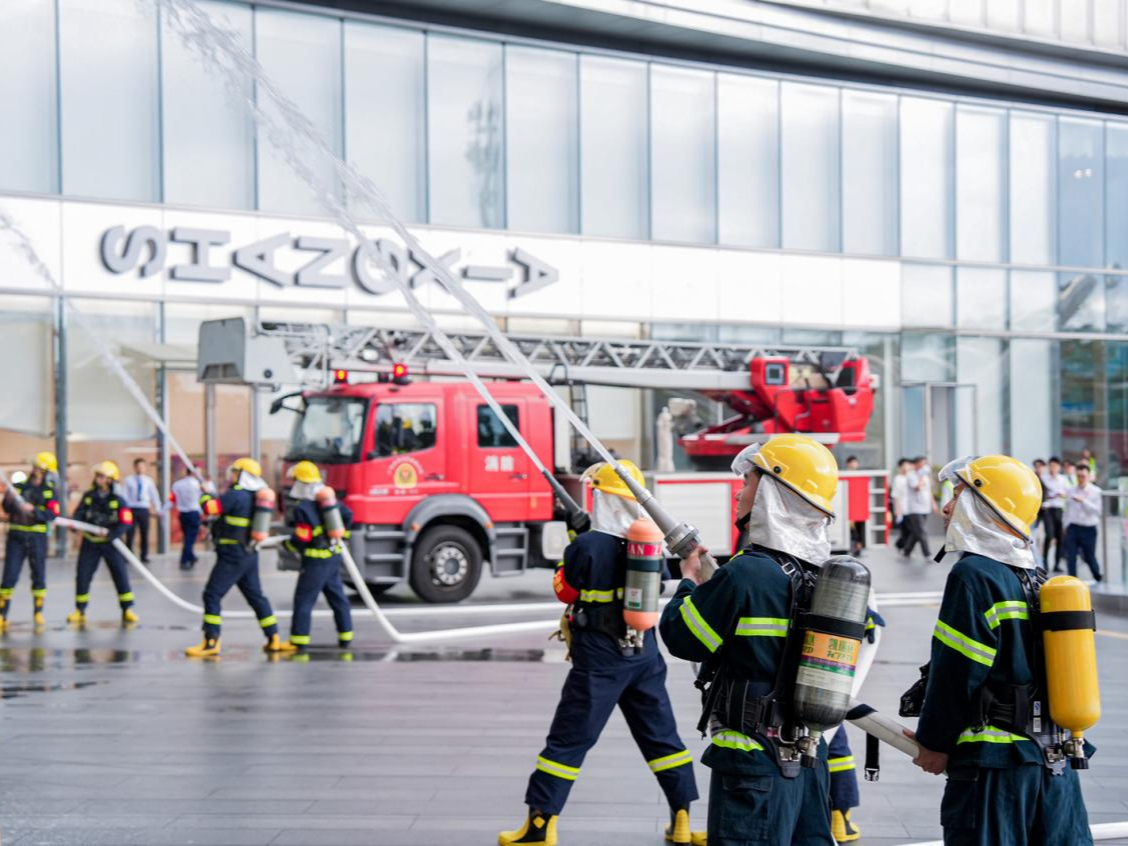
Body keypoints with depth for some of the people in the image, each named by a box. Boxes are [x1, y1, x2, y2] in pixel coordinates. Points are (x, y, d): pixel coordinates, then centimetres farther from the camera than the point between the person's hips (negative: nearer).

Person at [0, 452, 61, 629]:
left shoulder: (50, 491, 2)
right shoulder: (18, 486, 5)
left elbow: (52, 514, -11)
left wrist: (33, 510, -24)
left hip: (37, 537, -1)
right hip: (16, 536, 1)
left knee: (38, 575, 5)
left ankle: (38, 613, 17)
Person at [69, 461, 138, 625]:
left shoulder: (118, 500, -9)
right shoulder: (88, 496, 1)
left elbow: (126, 523, -15)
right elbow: (79, 514, -5)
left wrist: (110, 534, -27)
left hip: (109, 542, -2)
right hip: (90, 542, 3)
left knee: (121, 575, -4)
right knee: (83, 576, 3)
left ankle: (127, 610, 5)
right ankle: (79, 611, 16)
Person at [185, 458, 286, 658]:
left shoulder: (235, 495, -15)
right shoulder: (253, 497, 12)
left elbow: (209, 508, -15)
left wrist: (205, 495, 4)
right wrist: (213, 496, 16)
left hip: (232, 555, -9)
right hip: (250, 555, 9)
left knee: (212, 595, -5)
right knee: (256, 596, 15)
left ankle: (211, 642, -8)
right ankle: (273, 639, 18)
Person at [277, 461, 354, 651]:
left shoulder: (302, 508, -18)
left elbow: (302, 538, -19)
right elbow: (347, 515, 14)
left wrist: (287, 545, 0)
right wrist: (341, 535, 26)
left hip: (316, 559, -8)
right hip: (334, 555, 8)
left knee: (304, 599, -3)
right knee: (337, 596, 14)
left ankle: (298, 641, -4)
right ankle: (345, 637, 17)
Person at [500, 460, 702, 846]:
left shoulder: (587, 546, -17)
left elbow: (564, 590, -3)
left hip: (599, 658, -5)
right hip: (644, 654, 5)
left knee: (568, 740, 3)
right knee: (661, 735, 15)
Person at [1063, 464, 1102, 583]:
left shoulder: (1095, 491, -3)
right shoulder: (1071, 491, 7)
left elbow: (1097, 510, -12)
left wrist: (1083, 501, -22)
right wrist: (1066, 526, 10)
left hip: (1088, 529, -2)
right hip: (1072, 527, 2)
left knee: (1089, 557, 8)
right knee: (1070, 557, -5)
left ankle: (1099, 580, 31)